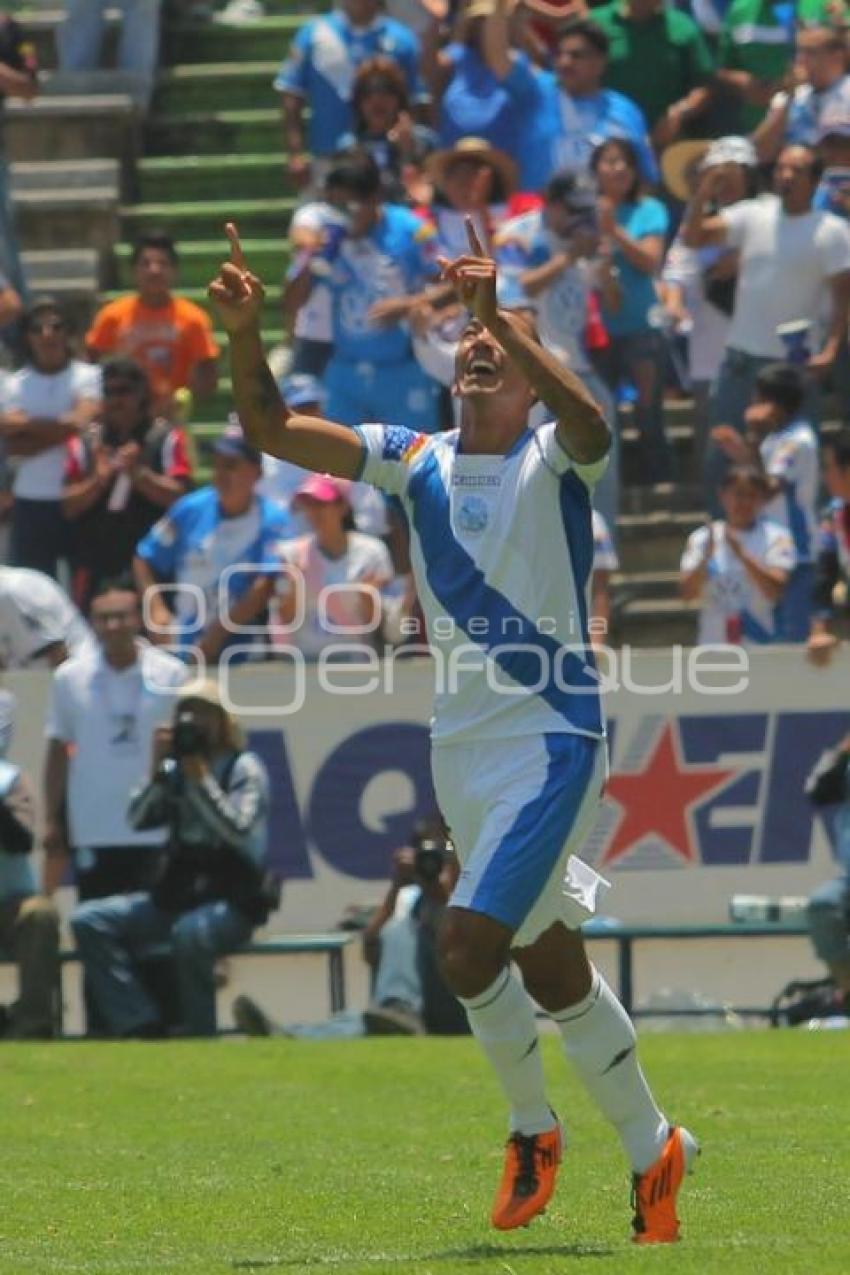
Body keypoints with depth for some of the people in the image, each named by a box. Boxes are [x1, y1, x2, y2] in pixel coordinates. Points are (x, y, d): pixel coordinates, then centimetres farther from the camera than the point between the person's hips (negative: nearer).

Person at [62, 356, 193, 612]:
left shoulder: (167, 439, -1)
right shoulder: (85, 443, 8)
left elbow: (178, 496, -9)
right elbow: (69, 506, 4)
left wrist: (138, 473, -20)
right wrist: (98, 480, -12)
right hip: (96, 566, 3)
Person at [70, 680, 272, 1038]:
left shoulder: (244, 768, -2)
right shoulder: (173, 770, 14)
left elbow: (239, 832, -16)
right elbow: (138, 819, 3)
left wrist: (200, 777, -17)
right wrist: (157, 770, -8)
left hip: (233, 902, -6)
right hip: (176, 896, 6)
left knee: (189, 932, -40)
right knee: (89, 921, -12)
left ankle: (198, 1036, -21)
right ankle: (141, 1026, -20)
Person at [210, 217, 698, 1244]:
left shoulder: (553, 463, -8)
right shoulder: (415, 463, 6)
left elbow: (586, 421, -34)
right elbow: (271, 429, 0)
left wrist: (501, 315, -43)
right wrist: (245, 332, -17)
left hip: (550, 738, -6)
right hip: (461, 746, 6)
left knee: (467, 944, -17)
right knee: (550, 968, 12)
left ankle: (532, 1127, 6)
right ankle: (651, 1148, 27)